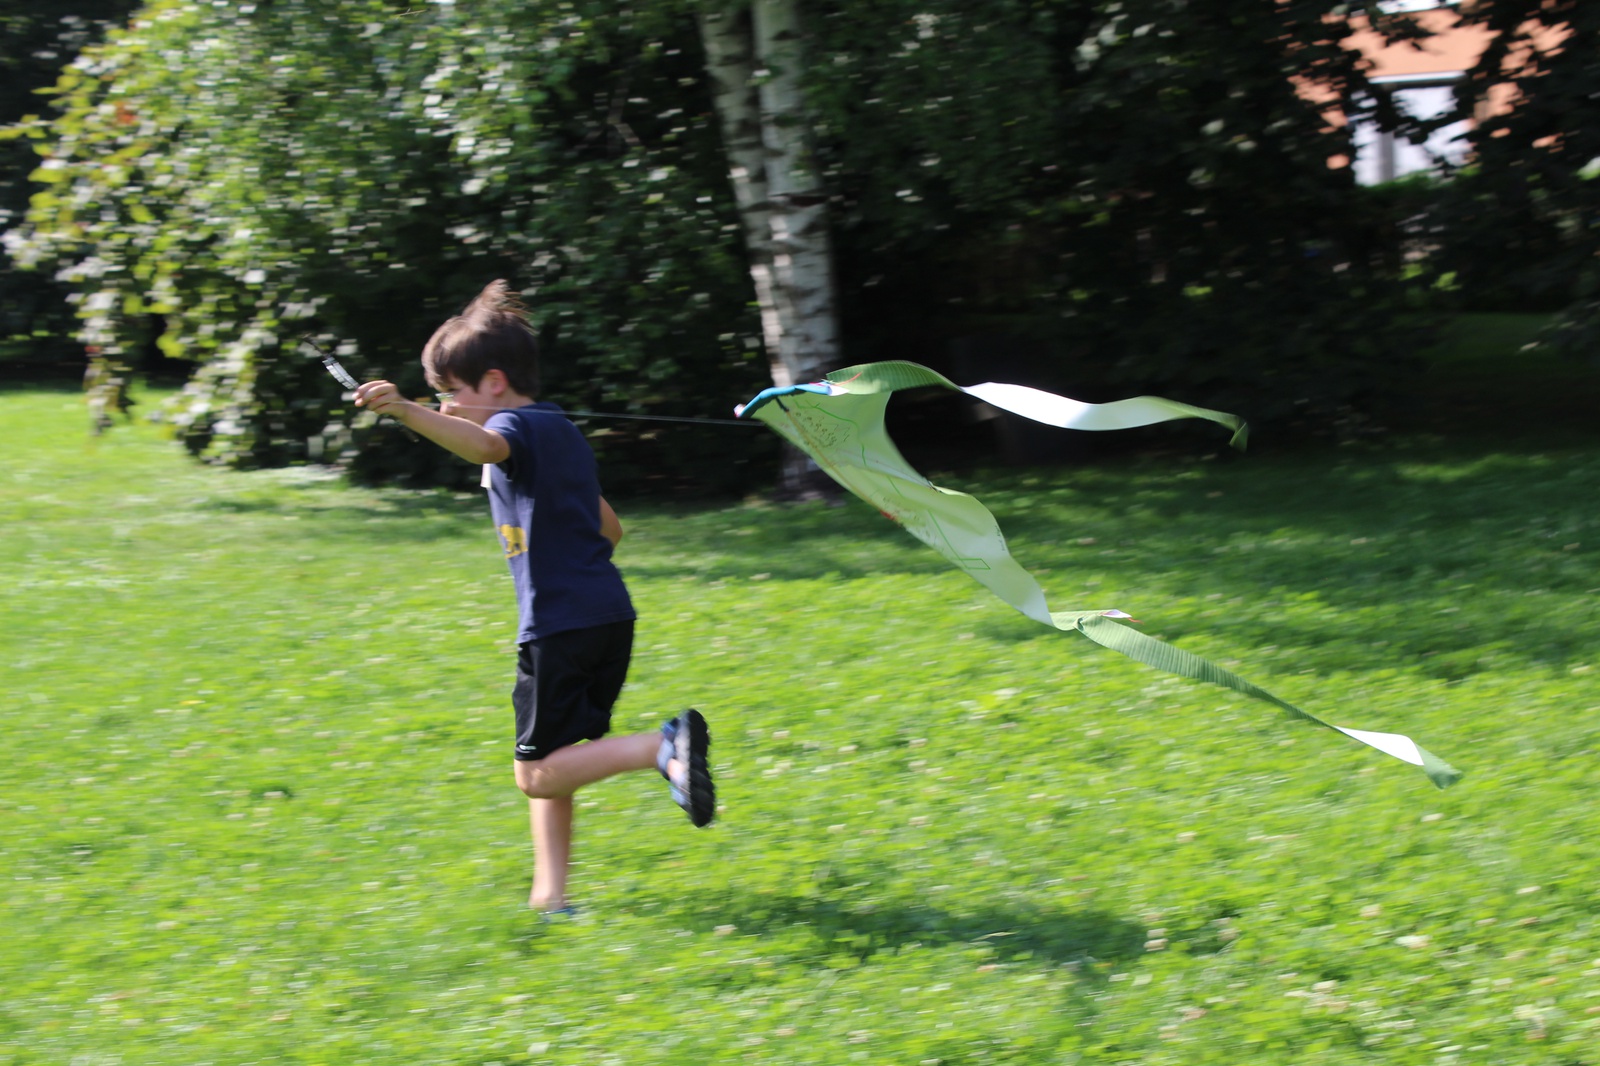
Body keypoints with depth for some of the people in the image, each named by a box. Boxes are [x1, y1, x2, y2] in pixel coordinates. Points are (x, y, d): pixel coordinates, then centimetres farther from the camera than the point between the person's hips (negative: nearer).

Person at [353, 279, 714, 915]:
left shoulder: (518, 426, -6)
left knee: (538, 775, -7)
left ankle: (663, 747, -23)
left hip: (559, 624, -9)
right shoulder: (561, 431, 22)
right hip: (610, 615, 9)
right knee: (550, 764, 16)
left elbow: (480, 445, -33)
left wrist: (404, 410, -46)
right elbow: (610, 529, 28)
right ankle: (550, 895, 15)